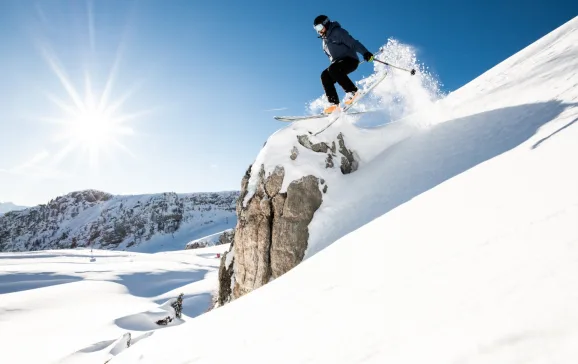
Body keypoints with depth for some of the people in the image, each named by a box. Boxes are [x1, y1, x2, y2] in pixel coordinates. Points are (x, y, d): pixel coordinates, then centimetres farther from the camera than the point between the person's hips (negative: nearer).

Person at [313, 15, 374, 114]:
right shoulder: (325, 40, 19)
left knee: (333, 69, -34)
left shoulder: (337, 32, -8)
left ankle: (352, 91, -29)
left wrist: (365, 52, -28)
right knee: (325, 75, -16)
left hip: (350, 60, -8)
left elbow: (353, 43, -17)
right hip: (338, 63, 8)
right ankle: (334, 103, -22)